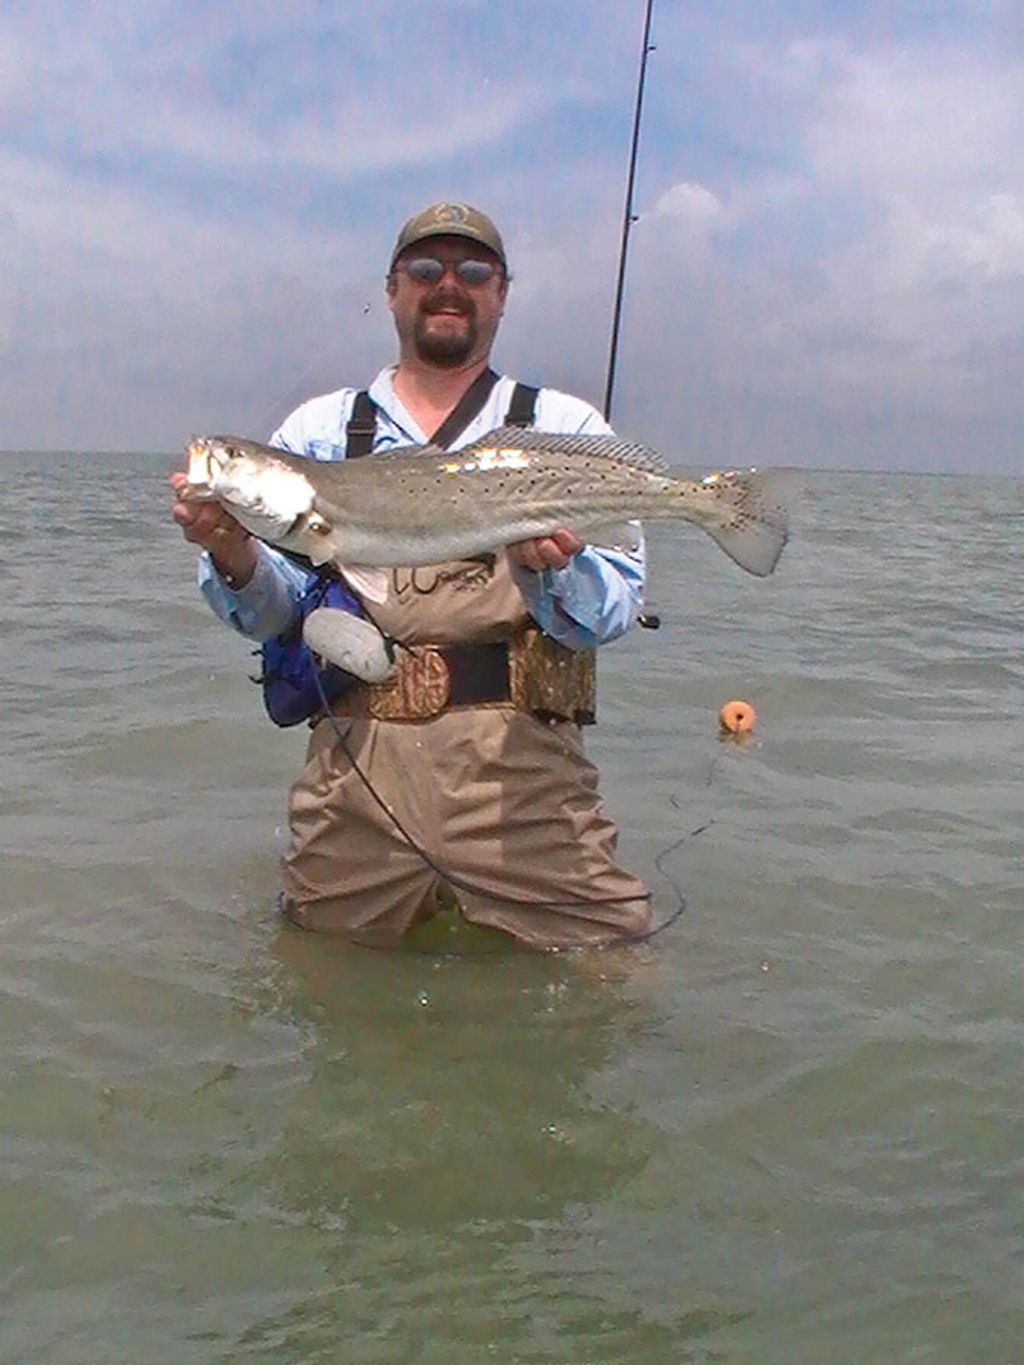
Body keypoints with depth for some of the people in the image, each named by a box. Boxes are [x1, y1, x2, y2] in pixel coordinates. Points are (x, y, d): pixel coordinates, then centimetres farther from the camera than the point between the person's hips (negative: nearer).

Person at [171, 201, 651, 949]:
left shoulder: (568, 430, 10)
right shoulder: (318, 430, 14)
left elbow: (614, 611, 0)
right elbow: (273, 613, 8)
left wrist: (552, 566, -22)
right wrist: (233, 555, -14)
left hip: (519, 767, -1)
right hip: (357, 762, 2)